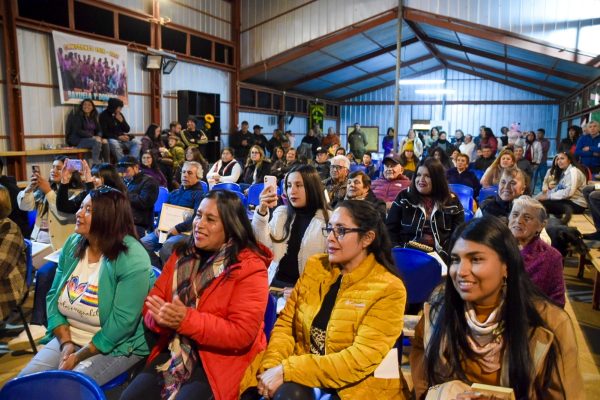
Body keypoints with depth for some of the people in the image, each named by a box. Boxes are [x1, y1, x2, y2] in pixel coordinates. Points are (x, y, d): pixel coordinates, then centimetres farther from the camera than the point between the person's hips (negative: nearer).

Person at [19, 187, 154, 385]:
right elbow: (54, 297, 3)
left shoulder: (132, 259, -23)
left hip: (115, 347, -6)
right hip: (69, 338, 7)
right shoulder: (72, 244, 1)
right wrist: (66, 343, -10)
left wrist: (79, 356, -17)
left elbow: (122, 322, -23)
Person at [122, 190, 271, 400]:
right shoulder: (182, 255, 7)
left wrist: (186, 319, -25)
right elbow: (152, 302, 6)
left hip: (221, 361, -5)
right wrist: (161, 316, -19)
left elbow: (242, 334, -19)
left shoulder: (250, 267, -13)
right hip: (174, 353, 6)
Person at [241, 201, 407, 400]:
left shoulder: (389, 289, -11)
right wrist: (272, 367, -13)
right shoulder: (315, 266, 4)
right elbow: (286, 322, 5)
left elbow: (362, 359, -18)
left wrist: (288, 371, -22)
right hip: (302, 374, 4)